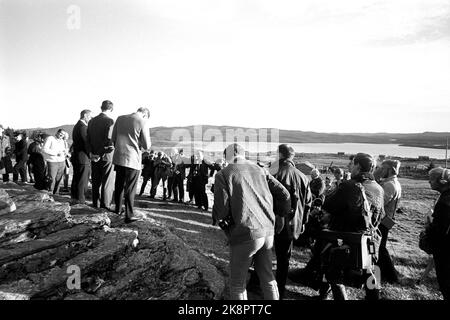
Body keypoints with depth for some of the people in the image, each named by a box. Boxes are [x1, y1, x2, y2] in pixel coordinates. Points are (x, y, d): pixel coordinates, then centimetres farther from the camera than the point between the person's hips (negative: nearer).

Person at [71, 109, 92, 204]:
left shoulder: (76, 126, 16)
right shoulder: (83, 127, -16)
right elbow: (87, 142, -20)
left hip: (76, 156, 10)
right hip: (83, 157, -10)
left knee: (76, 178, 18)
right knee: (83, 180, -1)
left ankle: (74, 196, 29)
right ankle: (80, 199, 6)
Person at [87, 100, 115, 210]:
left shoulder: (91, 121, 8)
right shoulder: (109, 121, -11)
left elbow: (88, 139, 7)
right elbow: (109, 139, -19)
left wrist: (93, 153, 4)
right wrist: (100, 154, -12)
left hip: (94, 157, 6)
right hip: (106, 156, -6)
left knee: (96, 181, 12)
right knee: (107, 182, 2)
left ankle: (96, 203, 20)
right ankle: (106, 204, 4)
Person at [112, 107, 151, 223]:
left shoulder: (120, 118, 6)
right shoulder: (143, 122, -10)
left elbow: (113, 138, 12)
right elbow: (147, 146, -8)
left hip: (118, 158, 5)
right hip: (132, 159, -5)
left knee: (119, 185, 20)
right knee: (130, 188, 3)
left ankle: (118, 209, 36)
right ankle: (129, 215, 7)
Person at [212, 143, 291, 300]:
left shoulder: (223, 174, -6)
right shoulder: (259, 170, 8)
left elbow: (221, 209, -13)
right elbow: (284, 193, 8)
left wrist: (216, 217, 9)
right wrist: (282, 215, 24)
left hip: (246, 234, -5)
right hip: (268, 231, 5)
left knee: (237, 284, 12)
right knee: (268, 277, 22)